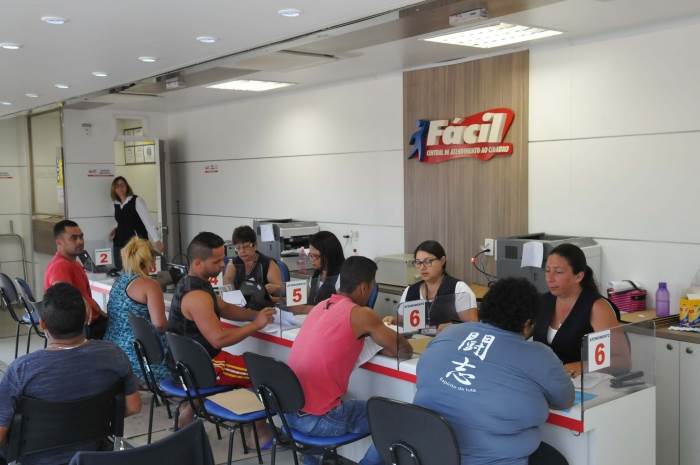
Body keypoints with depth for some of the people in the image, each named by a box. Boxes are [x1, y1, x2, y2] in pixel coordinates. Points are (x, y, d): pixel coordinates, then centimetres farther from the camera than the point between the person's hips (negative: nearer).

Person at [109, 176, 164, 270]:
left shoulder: (136, 200, -8)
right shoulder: (116, 204, 10)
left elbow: (147, 220, -17)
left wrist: (157, 241, -25)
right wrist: (116, 229, 8)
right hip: (119, 244, 6)